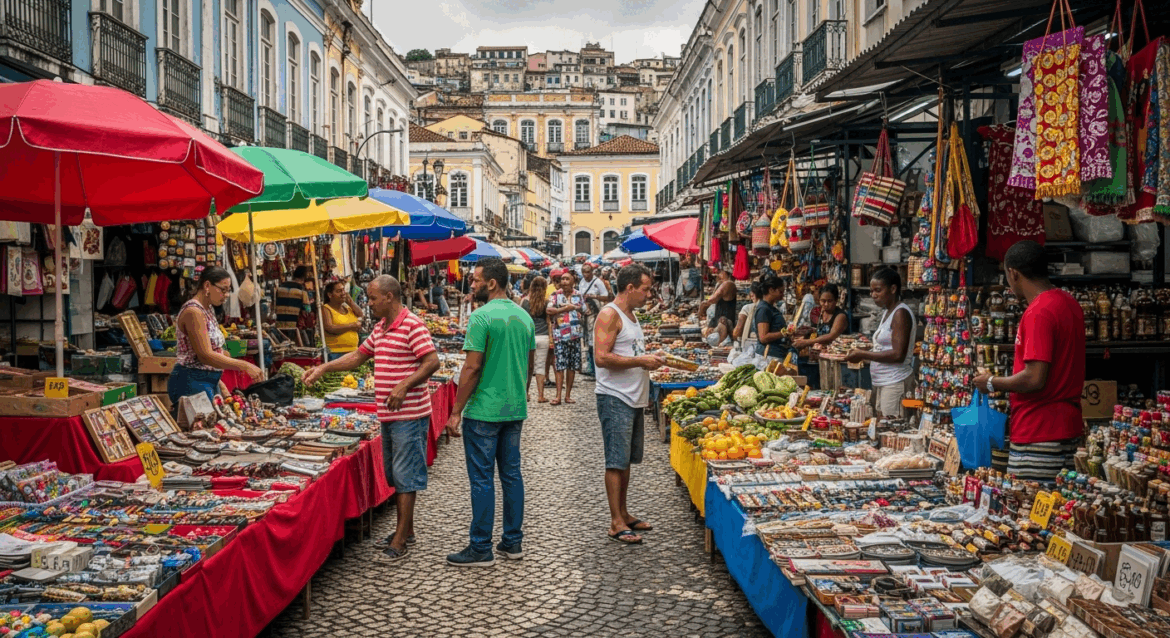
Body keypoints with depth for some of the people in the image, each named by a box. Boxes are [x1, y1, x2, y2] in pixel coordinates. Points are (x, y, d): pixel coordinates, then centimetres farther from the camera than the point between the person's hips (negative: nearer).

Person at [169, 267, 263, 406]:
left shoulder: (208, 310, 14)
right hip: (192, 383, -9)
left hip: (210, 383, 9)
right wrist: (245, 366, -24)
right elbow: (206, 356, -22)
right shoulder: (193, 312, -15)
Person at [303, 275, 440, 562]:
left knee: (405, 476, -4)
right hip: (388, 415, 9)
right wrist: (323, 368, 17)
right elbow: (357, 356, 24)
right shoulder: (380, 329, 15)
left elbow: (432, 361, -20)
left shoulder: (412, 325, -14)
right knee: (395, 475, 15)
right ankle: (406, 530, 27)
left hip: (409, 415, -9)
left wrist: (404, 385, -27)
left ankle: (399, 542, 0)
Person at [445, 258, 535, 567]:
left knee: (482, 479, 0)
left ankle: (481, 549, 6)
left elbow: (472, 368, -17)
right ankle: (513, 541, 21)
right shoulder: (524, 316, 9)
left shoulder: (481, 317, -14)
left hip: (484, 411, -7)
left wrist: (456, 412, -11)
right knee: (512, 474, 13)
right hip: (515, 410, 7)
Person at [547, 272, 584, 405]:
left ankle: (568, 395, 13)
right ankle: (558, 396, -7)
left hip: (575, 335, 3)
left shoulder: (578, 295, 10)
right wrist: (565, 308, -14)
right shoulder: (556, 295, 0)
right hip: (560, 335, -3)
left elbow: (582, 311, 19)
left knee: (572, 366, 6)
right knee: (560, 366, -7)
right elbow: (549, 311, -13)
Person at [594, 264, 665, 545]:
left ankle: (623, 514, 24)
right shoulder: (610, 314, -13)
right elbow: (602, 358, -22)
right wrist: (641, 361, -18)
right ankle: (616, 523, -1)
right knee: (616, 461, -5)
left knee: (626, 460, 14)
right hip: (615, 398, -9)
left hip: (634, 399, 9)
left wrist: (650, 360, 9)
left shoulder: (631, 315, 17)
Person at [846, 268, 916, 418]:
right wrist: (862, 355, 5)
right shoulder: (887, 312, 16)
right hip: (882, 383, 9)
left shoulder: (901, 313, -12)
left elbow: (898, 354, -19)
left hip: (895, 384, -9)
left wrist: (863, 355, -16)